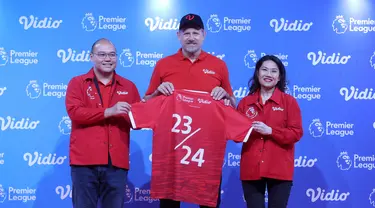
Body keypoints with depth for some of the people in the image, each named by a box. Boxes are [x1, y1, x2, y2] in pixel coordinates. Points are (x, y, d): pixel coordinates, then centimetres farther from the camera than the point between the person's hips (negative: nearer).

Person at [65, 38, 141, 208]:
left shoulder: (128, 86, 14)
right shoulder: (77, 83, 7)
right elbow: (74, 112, -10)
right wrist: (108, 112, -16)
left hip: (117, 162, 2)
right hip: (85, 160, -2)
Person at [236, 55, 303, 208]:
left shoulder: (289, 101, 2)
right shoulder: (245, 102, 8)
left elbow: (296, 133, -5)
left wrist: (270, 130, -17)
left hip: (279, 170, -2)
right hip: (251, 169, 2)